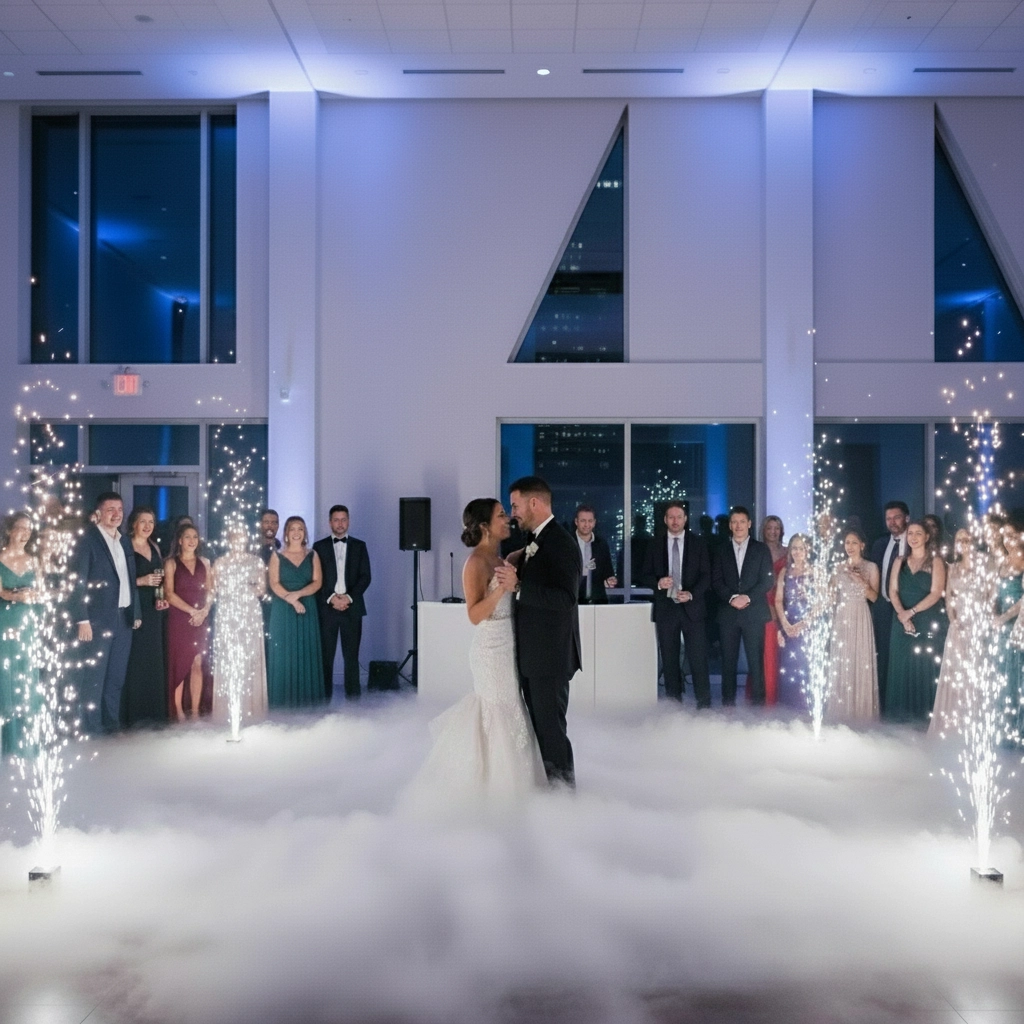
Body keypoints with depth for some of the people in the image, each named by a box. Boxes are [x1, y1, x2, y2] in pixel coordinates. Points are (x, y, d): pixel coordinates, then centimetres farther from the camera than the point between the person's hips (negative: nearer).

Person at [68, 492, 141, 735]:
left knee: (116, 678, 12)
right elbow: (77, 582, -13)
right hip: (98, 620, -7)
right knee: (94, 678, -1)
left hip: (124, 619, 7)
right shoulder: (87, 540, -8)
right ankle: (91, 730, 6)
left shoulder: (124, 542, 14)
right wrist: (82, 620, -17)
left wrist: (136, 612, 12)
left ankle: (112, 725, 21)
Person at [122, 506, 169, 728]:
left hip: (153, 610, 7)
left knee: (153, 659, 9)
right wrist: (141, 581, -21)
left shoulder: (155, 548, 15)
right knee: (134, 659, -6)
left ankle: (153, 710, 15)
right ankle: (133, 712, -1)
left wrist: (162, 598, 6)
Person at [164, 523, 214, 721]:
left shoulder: (205, 562, 13)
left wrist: (204, 611, -8)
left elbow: (210, 590, 10)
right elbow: (169, 594, -6)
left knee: (198, 665, 1)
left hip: (201, 620, 3)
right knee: (179, 664, -3)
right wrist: (192, 611, -13)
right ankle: (179, 712, -1)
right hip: (179, 619, -3)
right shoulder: (171, 563, 2)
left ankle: (196, 711, 3)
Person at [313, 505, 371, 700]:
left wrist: (349, 597, -10)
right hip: (326, 607, 0)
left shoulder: (359, 546, 10)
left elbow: (365, 576, 3)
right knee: (326, 655, 0)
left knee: (351, 655, 2)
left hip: (352, 607, 1)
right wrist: (331, 598, -11)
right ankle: (324, 699, 5)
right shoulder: (319, 546, 8)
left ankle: (353, 699, 6)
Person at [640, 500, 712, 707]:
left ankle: (704, 704, 0)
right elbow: (645, 576, 8)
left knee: (698, 657, -6)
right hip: (665, 608, 2)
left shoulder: (698, 543, 6)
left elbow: (706, 575, 2)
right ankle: (673, 704, 12)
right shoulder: (655, 546, 9)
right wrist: (658, 583, -13)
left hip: (692, 607, -2)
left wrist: (692, 594, -14)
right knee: (669, 659, 5)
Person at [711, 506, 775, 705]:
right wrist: (732, 598, -11)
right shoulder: (721, 551, 12)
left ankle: (758, 703, 0)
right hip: (728, 613, 2)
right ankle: (727, 704, 7)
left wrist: (747, 597, -11)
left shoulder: (761, 550, 8)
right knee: (728, 662, 2)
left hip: (754, 613, -2)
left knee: (756, 661, -4)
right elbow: (716, 581, 5)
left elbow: (768, 581, 1)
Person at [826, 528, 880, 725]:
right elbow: (832, 595, 11)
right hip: (841, 618, 3)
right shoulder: (839, 568, 11)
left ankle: (860, 712, 4)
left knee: (860, 661, -3)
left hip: (860, 618, -2)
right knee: (840, 662, 1)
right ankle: (841, 712, 7)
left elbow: (874, 596, -3)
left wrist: (861, 581, -17)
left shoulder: (871, 567, 3)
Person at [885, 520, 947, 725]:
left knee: (925, 668, -2)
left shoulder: (935, 562, -1)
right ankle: (903, 714, 11)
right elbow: (893, 591, 3)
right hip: (903, 622, 4)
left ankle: (925, 714, 4)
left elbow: (936, 593, -10)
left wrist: (911, 612, -17)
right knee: (903, 668, 4)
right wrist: (902, 614, -13)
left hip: (929, 623, -4)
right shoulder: (900, 562, 12)